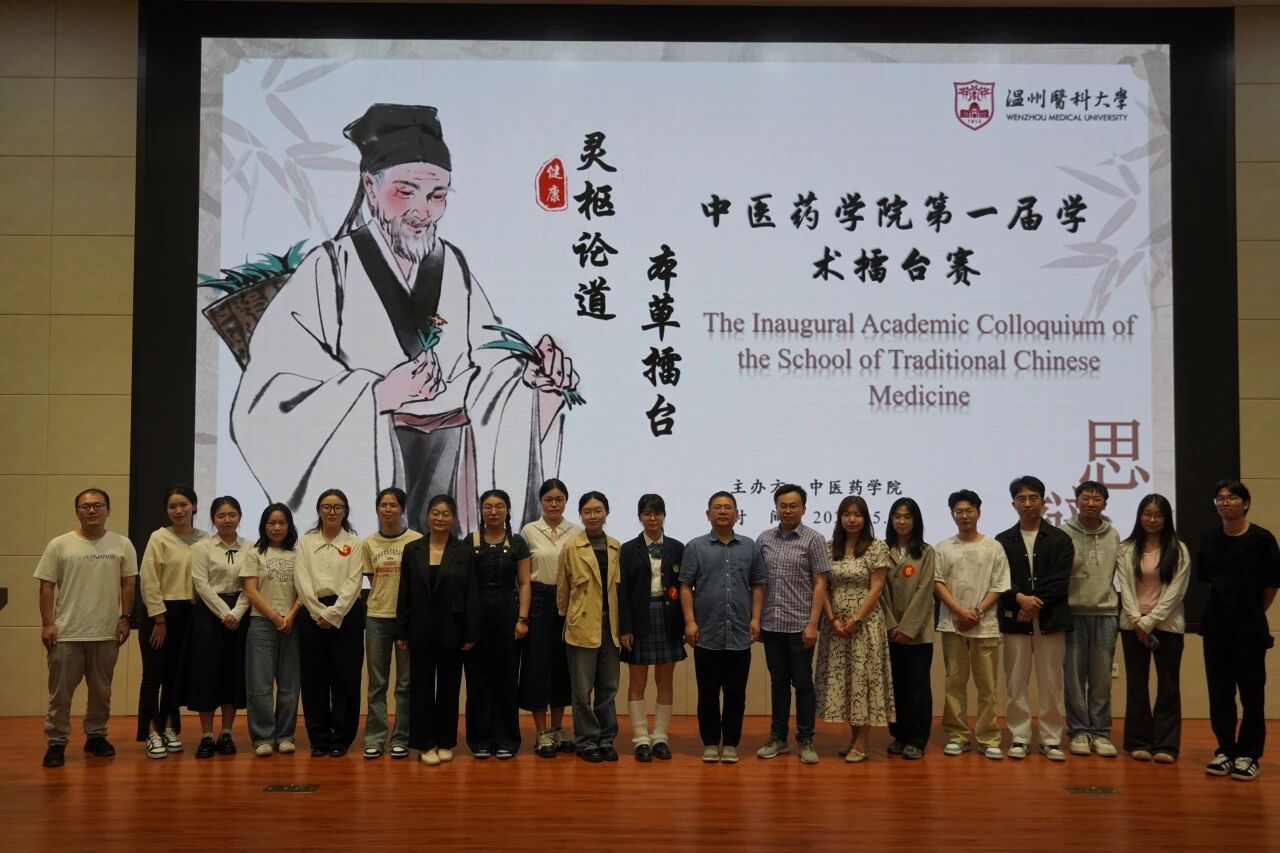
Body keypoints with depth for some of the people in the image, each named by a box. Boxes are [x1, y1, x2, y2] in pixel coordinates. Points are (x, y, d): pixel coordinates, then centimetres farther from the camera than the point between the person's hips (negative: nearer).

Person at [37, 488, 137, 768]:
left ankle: (96, 736, 26)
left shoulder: (122, 545, 3)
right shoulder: (59, 545, -2)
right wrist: (47, 624, -7)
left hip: (106, 633, 2)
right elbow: (47, 586, -1)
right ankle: (56, 742, 12)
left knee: (101, 690, 12)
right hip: (66, 633, -2)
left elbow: (128, 583, 7)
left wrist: (125, 618, 0)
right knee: (60, 692, 3)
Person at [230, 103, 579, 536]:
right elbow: (266, 400, -15)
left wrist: (535, 377, -14)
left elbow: (490, 372, 7)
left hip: (453, 463, 4)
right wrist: (380, 394, -25)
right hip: (365, 463, -4)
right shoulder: (329, 270, -7)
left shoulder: (454, 268, 7)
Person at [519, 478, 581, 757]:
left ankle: (557, 729, 21)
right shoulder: (529, 531, 0)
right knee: (537, 664, -1)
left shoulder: (577, 532, 4)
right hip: (538, 601, -2)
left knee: (563, 665, 8)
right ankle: (542, 733, 7)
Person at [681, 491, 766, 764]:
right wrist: (690, 621, -6)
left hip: (740, 635, 1)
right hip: (707, 635, -1)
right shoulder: (695, 547, 3)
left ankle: (730, 743, 15)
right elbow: (686, 586, 1)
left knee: (736, 694, 5)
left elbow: (758, 585, 10)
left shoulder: (750, 547, 8)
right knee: (707, 693, 6)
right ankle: (710, 743, 16)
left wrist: (755, 619, 1)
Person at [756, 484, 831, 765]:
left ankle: (806, 741, 12)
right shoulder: (764, 539, 7)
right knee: (778, 682, 12)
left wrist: (813, 623, -11)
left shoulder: (814, 539, -3)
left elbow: (820, 584, -5)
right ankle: (778, 738, 20)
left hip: (799, 625, -3)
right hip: (771, 625, 3)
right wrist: (755, 619, 6)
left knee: (803, 684, 3)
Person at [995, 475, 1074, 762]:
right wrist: (1020, 598, -17)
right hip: (1014, 619, 1)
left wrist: (1036, 604, -13)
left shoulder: (1060, 539, 7)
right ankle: (1019, 738, 9)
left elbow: (1060, 580, -3)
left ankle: (1051, 739, 9)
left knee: (1051, 682, 2)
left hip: (1050, 618, -1)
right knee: (1016, 682, 2)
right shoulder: (1003, 541, 10)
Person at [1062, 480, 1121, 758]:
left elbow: (1117, 573, 13)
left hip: (1105, 613, 2)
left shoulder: (1113, 536, 6)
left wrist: (1114, 602, 8)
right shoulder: (1064, 533, -4)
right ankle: (1079, 731, 11)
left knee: (1102, 678, 5)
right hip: (1073, 612, -2)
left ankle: (1101, 732, 13)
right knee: (1074, 676, 3)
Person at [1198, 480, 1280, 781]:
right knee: (1219, 692, 6)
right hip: (1216, 626, 4)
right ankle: (1225, 750, 16)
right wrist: (1225, 606, 10)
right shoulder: (1209, 540, 4)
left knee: (1251, 693, 2)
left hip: (1250, 628, -4)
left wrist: (1252, 612, 6)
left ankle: (1249, 755, 10)